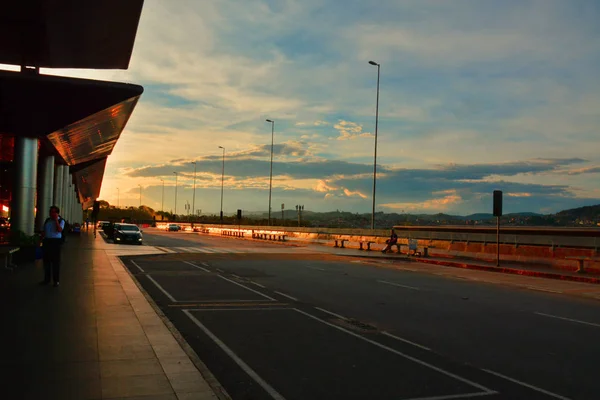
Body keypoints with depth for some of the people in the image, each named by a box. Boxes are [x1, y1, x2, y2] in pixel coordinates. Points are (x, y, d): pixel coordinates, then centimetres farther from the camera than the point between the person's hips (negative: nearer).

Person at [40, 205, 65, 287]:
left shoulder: (61, 221, -2)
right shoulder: (47, 220, 13)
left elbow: (59, 230, -19)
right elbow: (44, 230, 19)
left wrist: (56, 220, -18)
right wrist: (43, 239, 9)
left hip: (56, 241, -5)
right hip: (47, 241, 5)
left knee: (55, 261, -2)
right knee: (46, 260, 8)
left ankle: (56, 280, 5)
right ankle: (46, 279, 18)